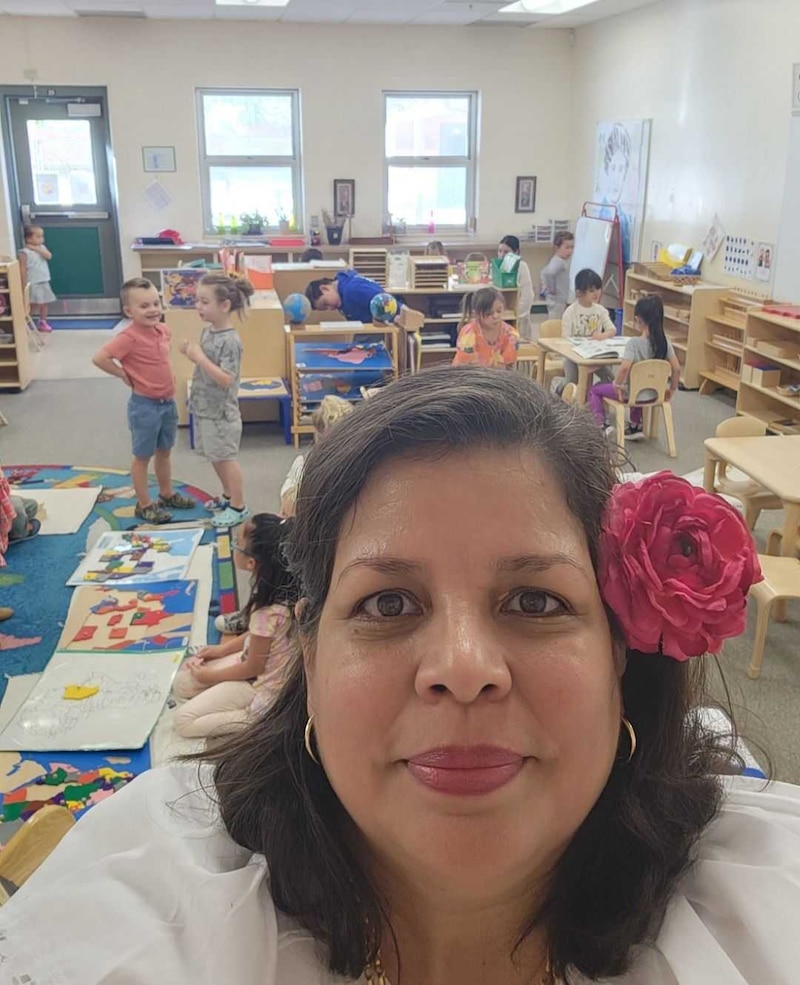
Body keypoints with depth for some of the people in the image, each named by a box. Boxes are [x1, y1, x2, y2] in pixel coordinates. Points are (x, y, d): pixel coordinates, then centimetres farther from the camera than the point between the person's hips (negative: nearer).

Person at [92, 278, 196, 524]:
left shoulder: (164, 329, 2)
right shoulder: (129, 337, -22)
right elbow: (99, 358, -29)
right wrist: (124, 375, -17)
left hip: (168, 401, 7)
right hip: (144, 405, -7)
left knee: (164, 452, 22)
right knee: (143, 456, 7)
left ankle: (167, 495, 38)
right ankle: (144, 505, 19)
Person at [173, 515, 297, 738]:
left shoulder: (267, 612, -36)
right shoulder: (277, 586, -12)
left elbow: (253, 668, -20)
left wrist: (210, 676, -5)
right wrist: (223, 649, 10)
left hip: (261, 683, -9)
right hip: (256, 661, 9)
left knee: (184, 722, -5)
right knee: (182, 683, 14)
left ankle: (256, 717, -5)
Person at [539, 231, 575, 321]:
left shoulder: (561, 261, 10)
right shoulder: (558, 262, -21)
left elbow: (543, 272, 23)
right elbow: (548, 273, -40)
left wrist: (545, 285, 15)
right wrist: (552, 288, -28)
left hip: (561, 300, 10)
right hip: (557, 300, -10)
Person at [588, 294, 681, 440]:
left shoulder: (634, 343, -23)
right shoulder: (665, 342, -7)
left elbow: (624, 367, -36)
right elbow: (676, 368, -6)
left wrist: (617, 385, -19)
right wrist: (672, 389, 7)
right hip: (653, 394, 6)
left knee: (594, 390, 15)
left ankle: (599, 426, 9)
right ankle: (636, 426, 43)